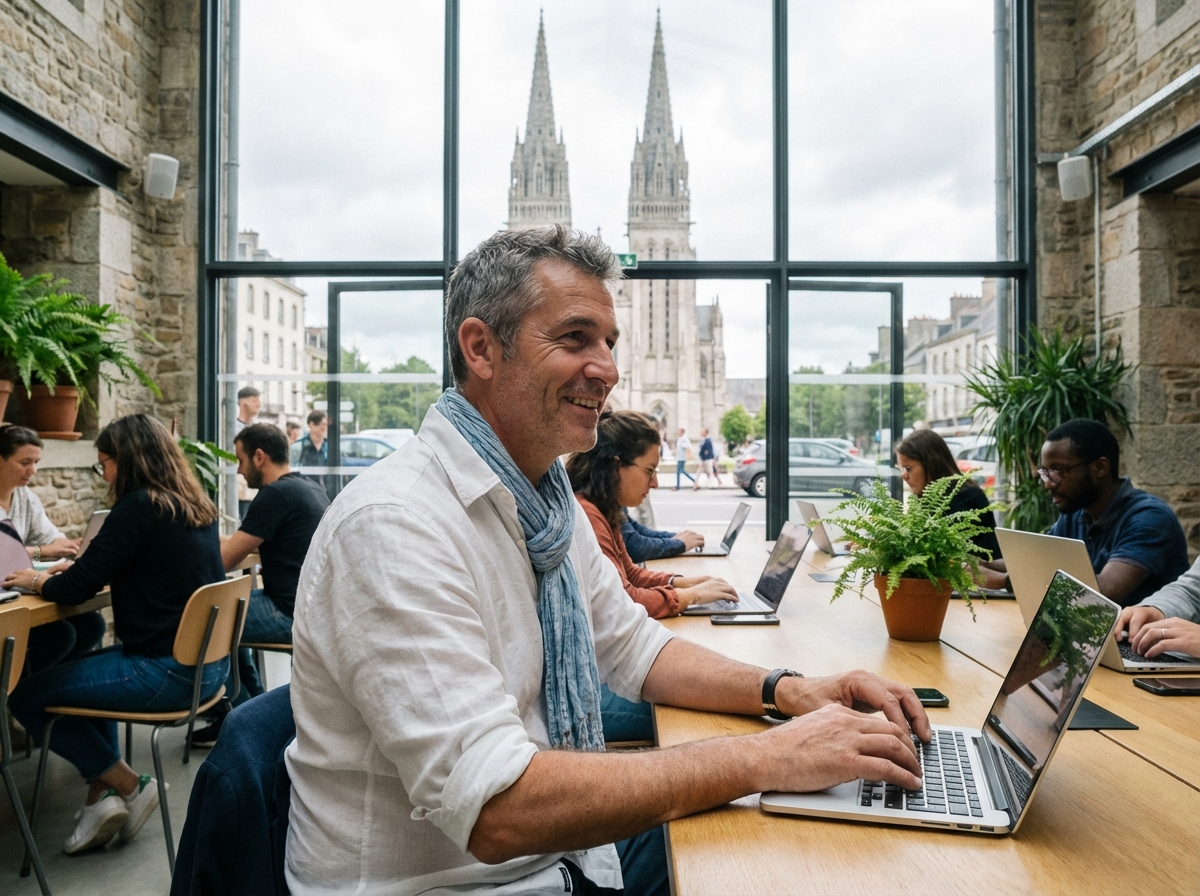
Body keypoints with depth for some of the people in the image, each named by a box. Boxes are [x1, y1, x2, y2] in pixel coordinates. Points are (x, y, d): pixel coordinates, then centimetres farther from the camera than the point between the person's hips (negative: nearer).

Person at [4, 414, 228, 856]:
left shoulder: (140, 506, -16)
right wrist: (78, 569, 21)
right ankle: (102, 797, 24)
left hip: (169, 671, -9)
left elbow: (74, 590, -12)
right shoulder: (195, 505, 10)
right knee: (82, 670, 31)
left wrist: (37, 581, 9)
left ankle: (129, 787, 12)